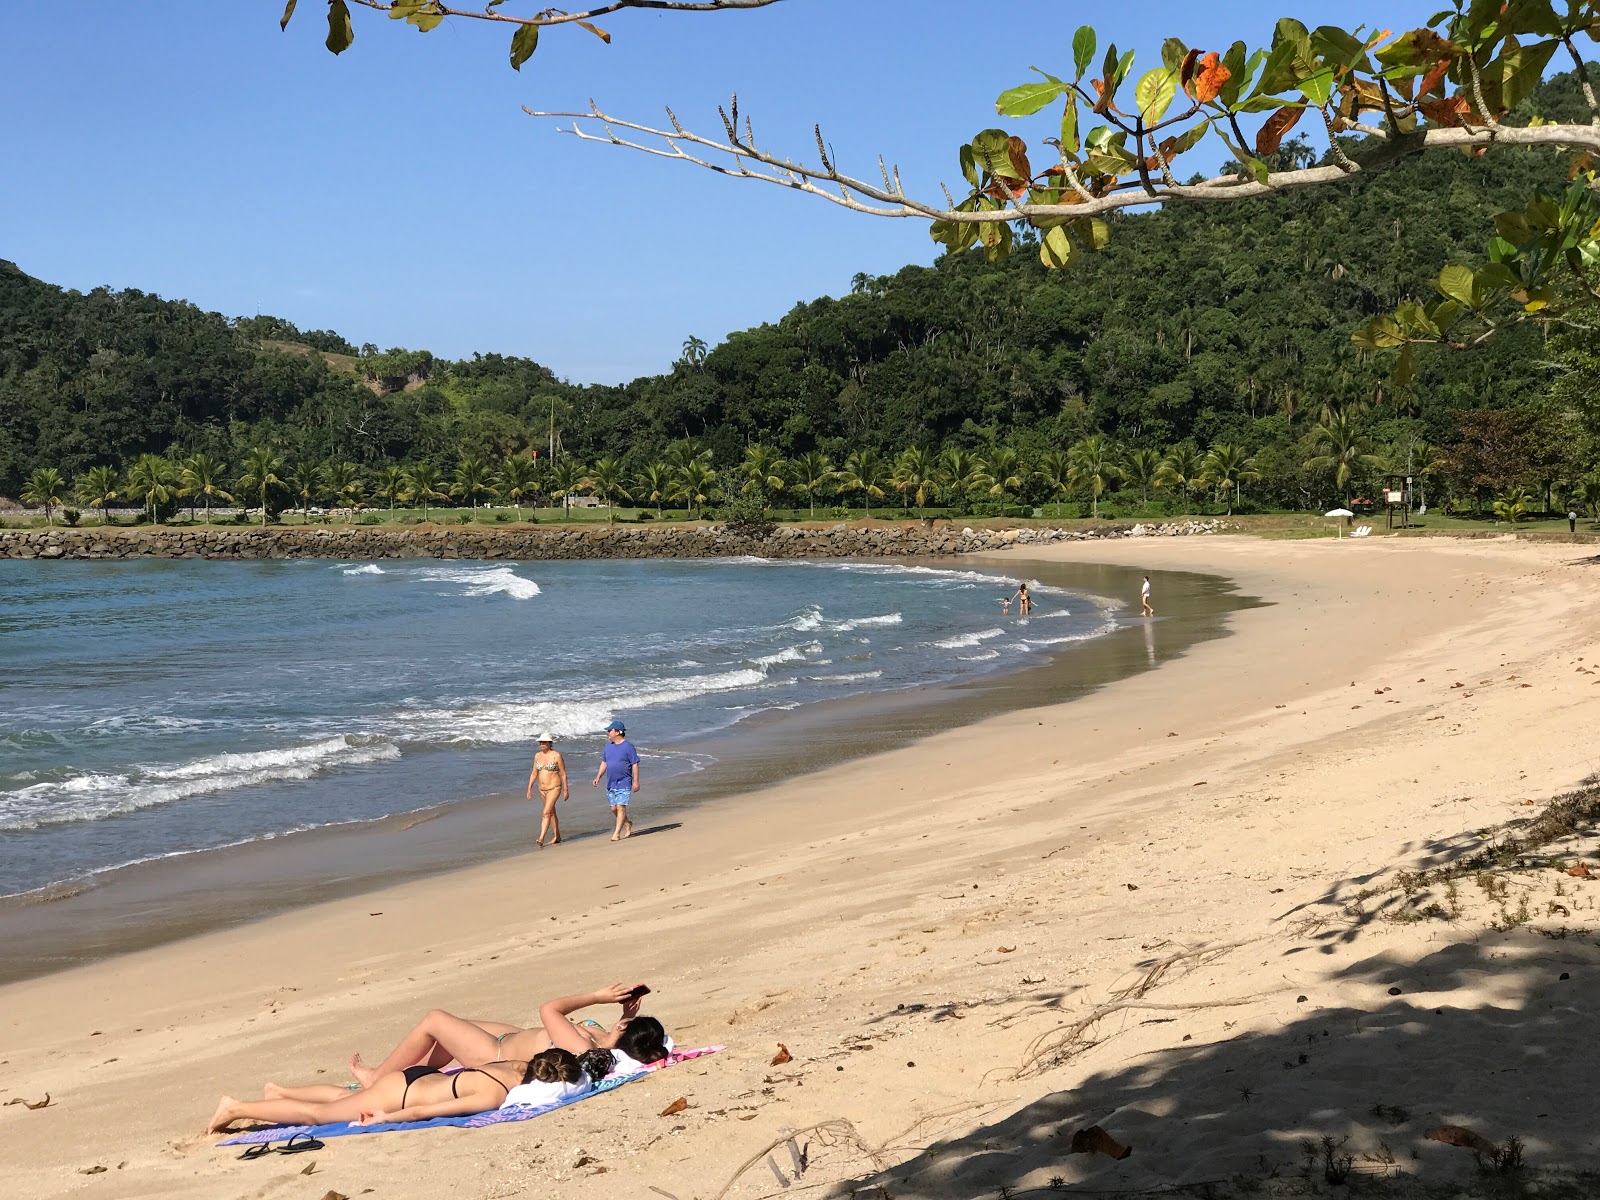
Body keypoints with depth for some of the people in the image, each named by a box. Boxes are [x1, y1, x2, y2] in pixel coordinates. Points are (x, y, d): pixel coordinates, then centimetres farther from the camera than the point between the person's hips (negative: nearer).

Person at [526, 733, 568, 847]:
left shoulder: (556, 755, -11)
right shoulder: (537, 756, 6)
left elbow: (563, 774, -7)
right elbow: (534, 774, 12)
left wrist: (565, 790, -6)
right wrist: (529, 788, 6)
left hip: (554, 788, -7)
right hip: (542, 789, 7)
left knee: (546, 813, -17)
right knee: (551, 812, 17)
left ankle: (541, 839, -23)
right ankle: (557, 837, 28)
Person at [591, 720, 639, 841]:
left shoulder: (628, 746, -10)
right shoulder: (608, 746, 10)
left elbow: (635, 764, -9)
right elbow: (604, 763, 18)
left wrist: (635, 781, -13)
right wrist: (597, 778, 10)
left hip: (624, 783, -7)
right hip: (610, 783, 7)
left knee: (621, 808, -9)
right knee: (614, 809, 10)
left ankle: (617, 833, -7)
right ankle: (628, 824, 32)